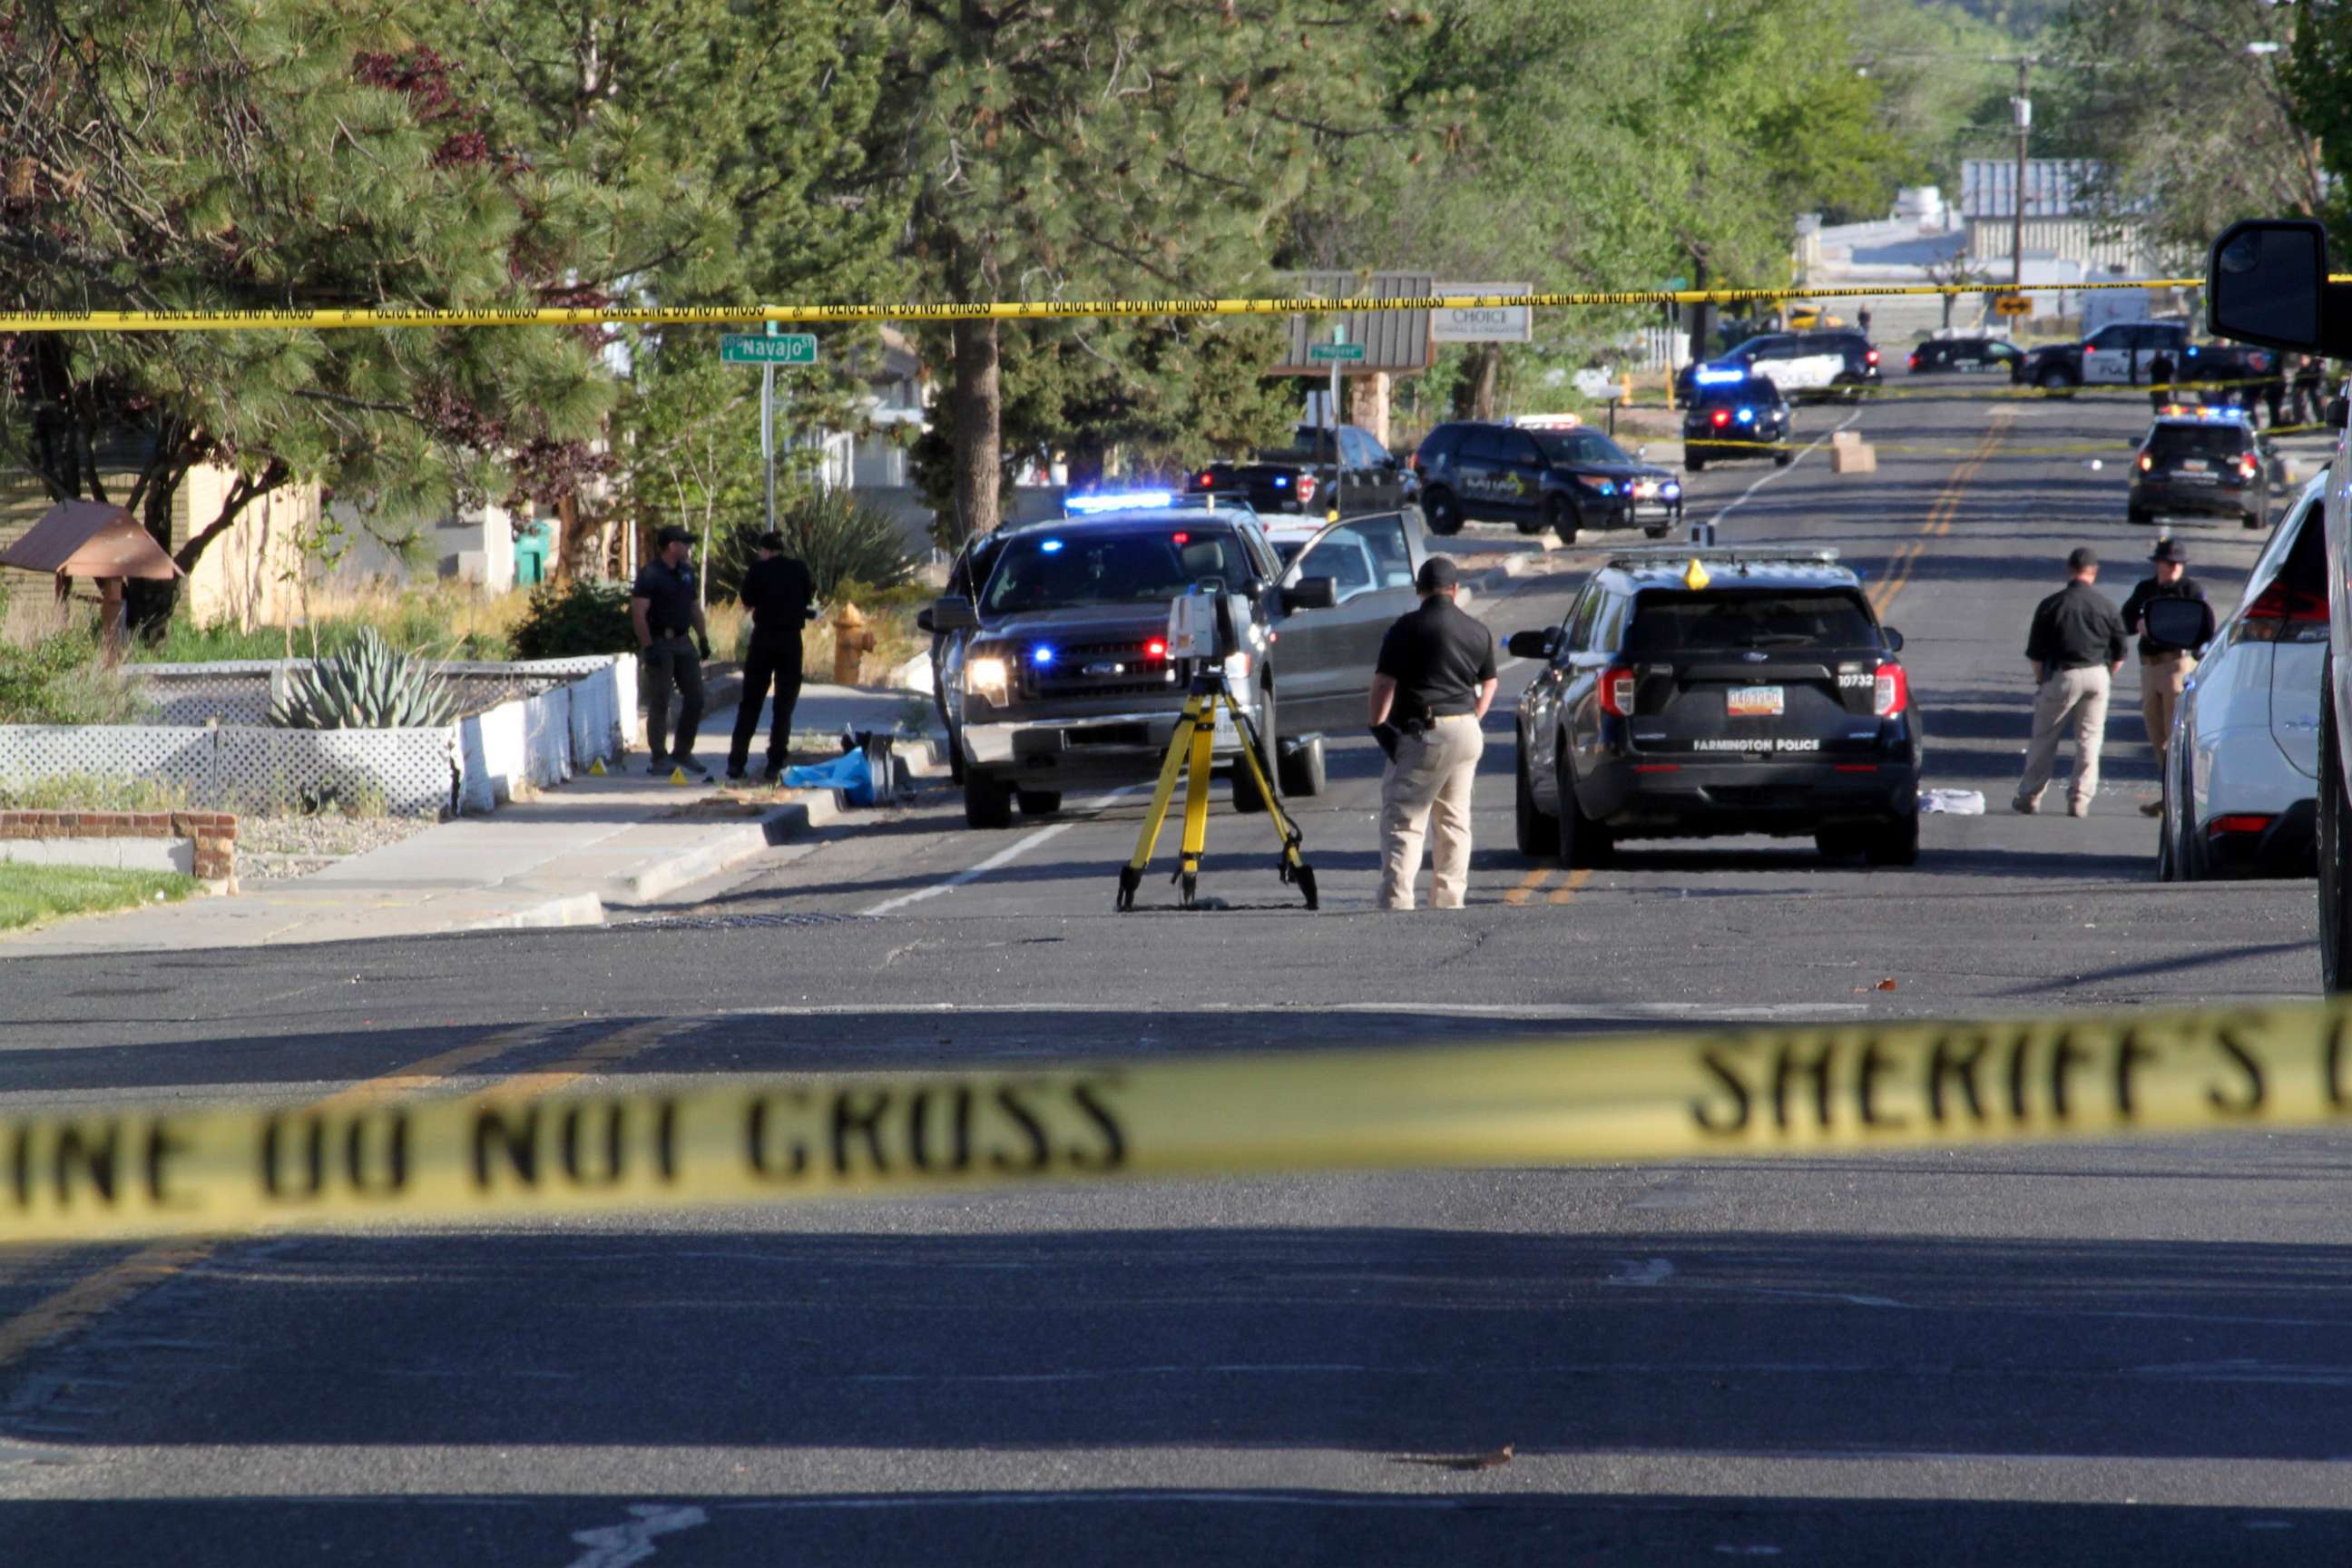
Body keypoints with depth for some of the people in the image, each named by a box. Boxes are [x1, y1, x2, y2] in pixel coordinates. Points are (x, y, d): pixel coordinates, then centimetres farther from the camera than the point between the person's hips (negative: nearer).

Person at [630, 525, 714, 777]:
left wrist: (703, 638, 15)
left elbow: (694, 607, 21)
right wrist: (648, 647, -21)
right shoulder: (650, 574, -12)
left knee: (695, 698, 7)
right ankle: (659, 759, 4)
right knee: (659, 703, -2)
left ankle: (683, 753, 18)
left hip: (683, 642, 7)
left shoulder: (686, 572, 12)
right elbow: (638, 613, -17)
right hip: (659, 643, -7)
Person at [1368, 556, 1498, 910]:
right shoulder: (1478, 632, 11)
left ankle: (1396, 900, -17)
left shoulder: (1407, 628, -9)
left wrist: (1378, 725, -5)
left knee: (1402, 821, -7)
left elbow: (1384, 682, -13)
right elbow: (1488, 684, 21)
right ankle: (1449, 899, 17)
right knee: (1454, 820, 15)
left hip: (1420, 733, -6)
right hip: (1466, 733, 6)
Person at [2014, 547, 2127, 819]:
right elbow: (2119, 653, 6)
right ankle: (2080, 799, 5)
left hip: (2062, 674, -2)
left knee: (2044, 737, 9)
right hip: (2097, 675, 2)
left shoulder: (2050, 605, -6)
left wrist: (2041, 679, 12)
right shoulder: (2105, 606, 1)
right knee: (2090, 738, 8)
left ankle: (2029, 796, 13)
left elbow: (2036, 653, -1)